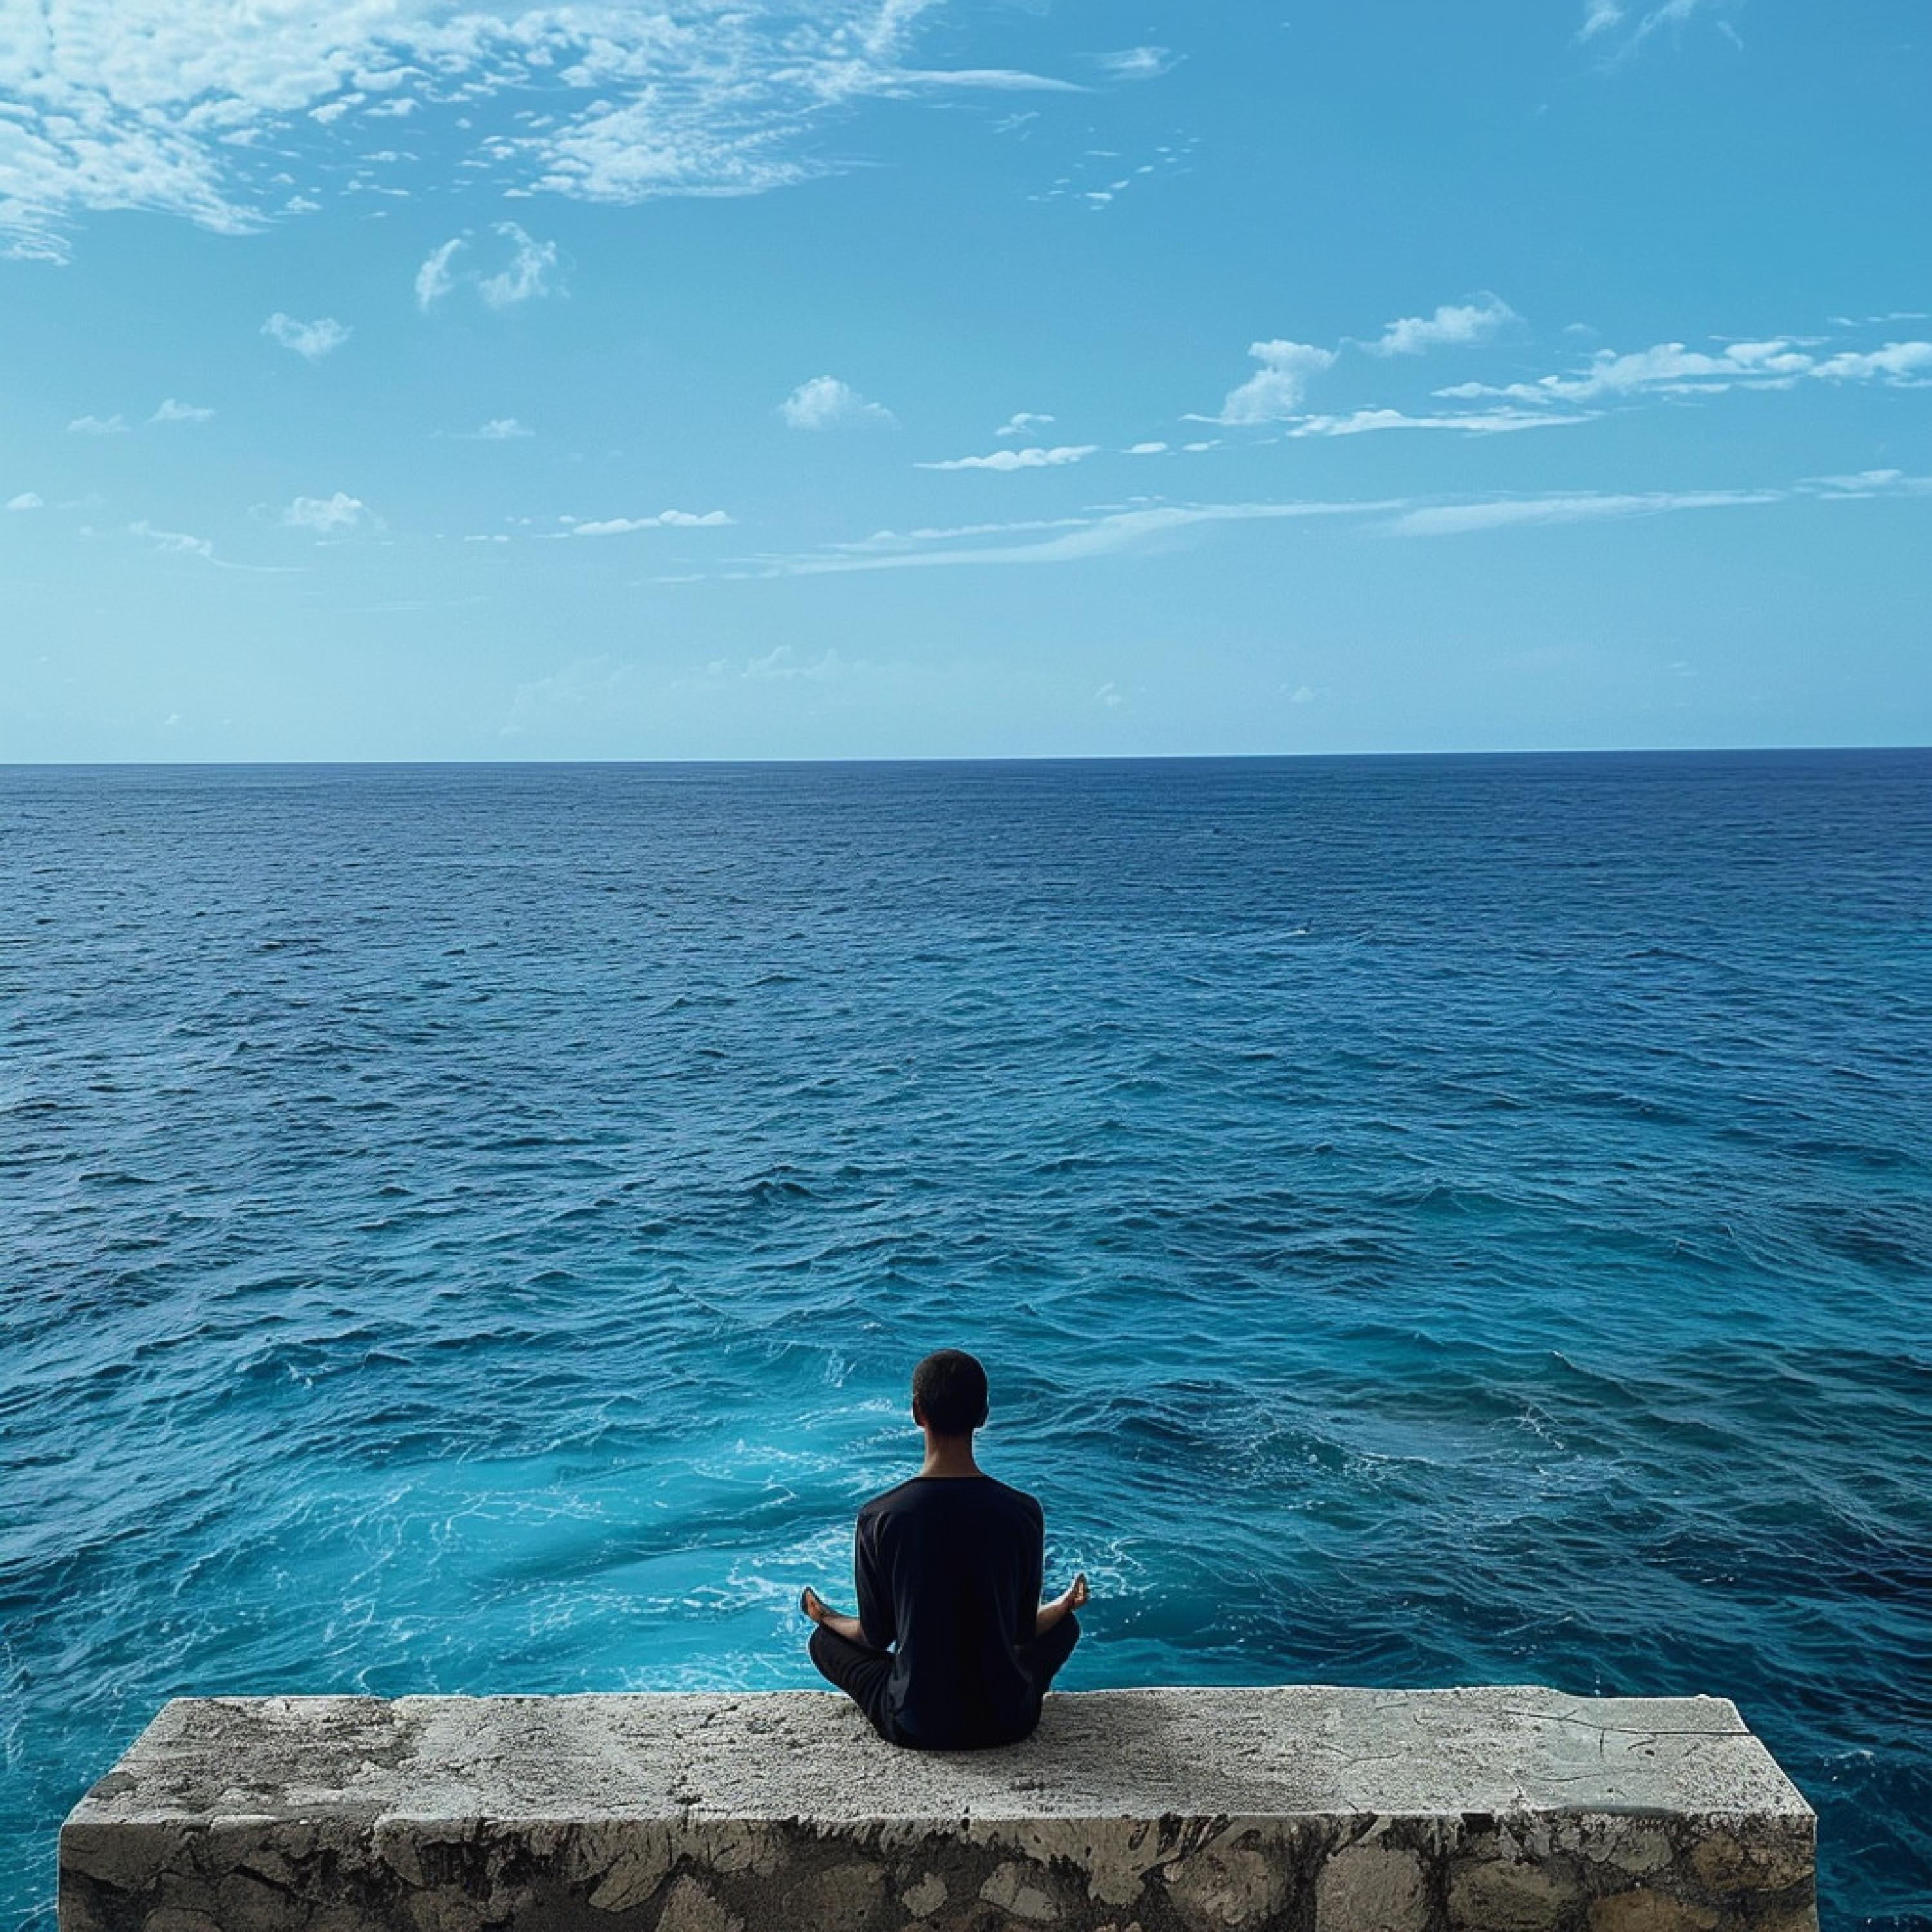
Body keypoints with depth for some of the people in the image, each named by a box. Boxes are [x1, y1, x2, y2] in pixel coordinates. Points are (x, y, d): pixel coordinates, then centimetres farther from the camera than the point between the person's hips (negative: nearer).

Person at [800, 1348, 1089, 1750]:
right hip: (1008, 1723, 1)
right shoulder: (1022, 1513, -15)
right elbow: (1025, 1632, -2)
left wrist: (826, 1618, 20)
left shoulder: (879, 1518, -17)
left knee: (824, 1641, 26)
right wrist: (1066, 1604, 22)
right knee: (1065, 1626, 30)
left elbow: (877, 1636, -4)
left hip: (915, 1727, -1)